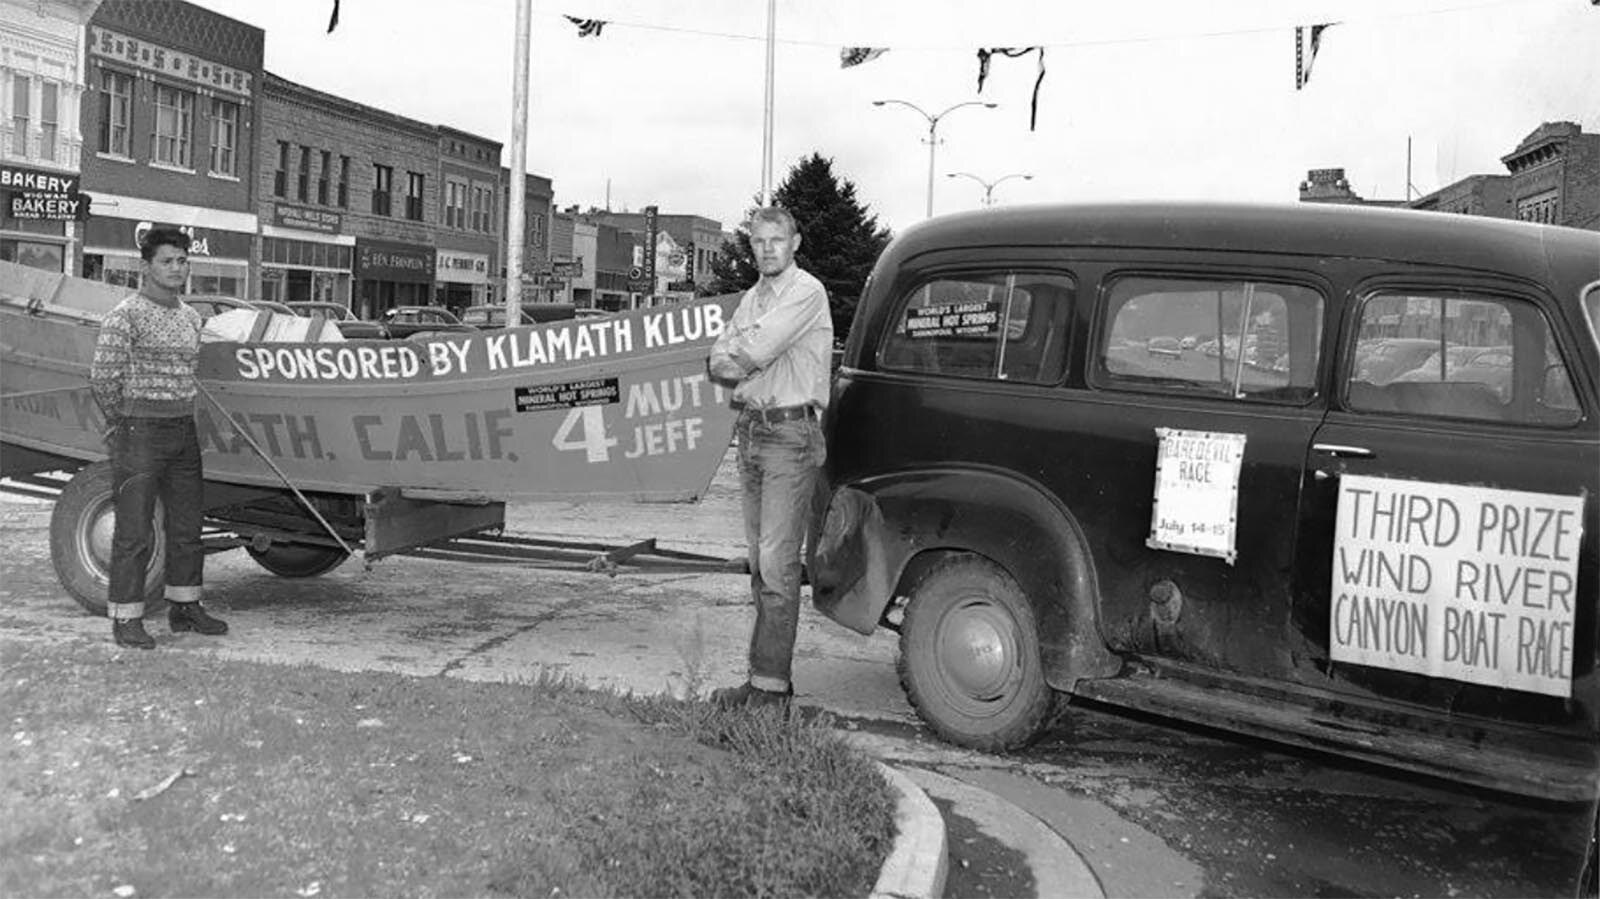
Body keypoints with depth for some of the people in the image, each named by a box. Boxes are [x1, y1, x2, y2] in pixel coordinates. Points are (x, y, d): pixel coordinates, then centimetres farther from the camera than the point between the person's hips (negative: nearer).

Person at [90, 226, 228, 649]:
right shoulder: (125, 316, -10)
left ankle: (184, 606, 24)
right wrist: (122, 423, -3)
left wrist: (185, 420, 14)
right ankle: (126, 618, 4)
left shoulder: (190, 317, 12)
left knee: (186, 525, 12)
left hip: (183, 432, 7)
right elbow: (103, 378, -12)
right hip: (139, 435, -7)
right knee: (135, 531, -4)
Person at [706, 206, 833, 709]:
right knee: (760, 559, 10)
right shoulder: (751, 299, 18)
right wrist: (740, 369, -10)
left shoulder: (806, 293, -8)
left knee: (777, 562, -11)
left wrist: (734, 355, 1)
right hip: (751, 429, 8)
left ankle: (772, 683, -9)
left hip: (790, 435, -8)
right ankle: (766, 673, 17)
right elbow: (718, 364, 11)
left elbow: (757, 350, -18)